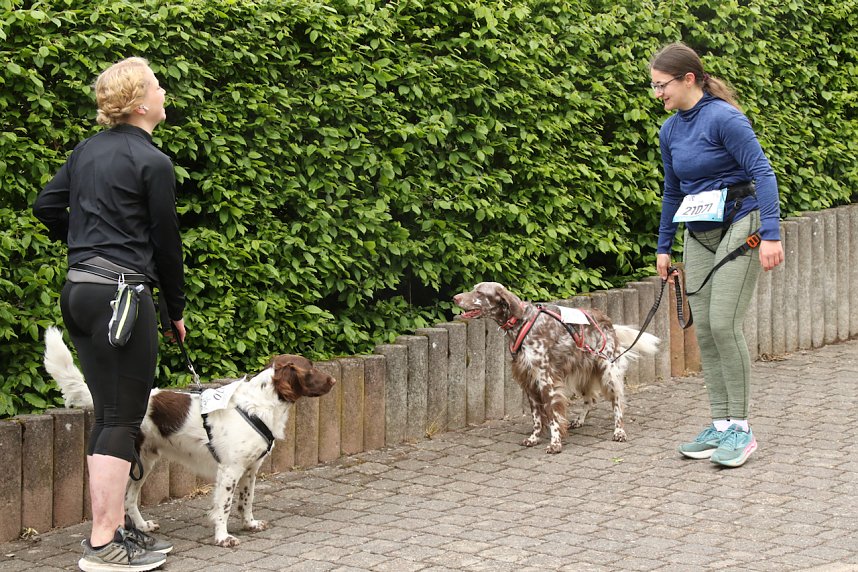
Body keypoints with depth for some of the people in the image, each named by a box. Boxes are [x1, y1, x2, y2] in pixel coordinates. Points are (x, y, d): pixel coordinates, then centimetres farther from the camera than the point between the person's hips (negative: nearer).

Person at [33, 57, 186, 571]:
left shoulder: (88, 150, 12)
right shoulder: (151, 162, -10)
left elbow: (47, 205, 17)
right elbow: (166, 241, -5)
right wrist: (177, 309, 6)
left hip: (79, 292, 8)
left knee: (108, 415, 13)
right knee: (124, 419, -5)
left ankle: (116, 525, 18)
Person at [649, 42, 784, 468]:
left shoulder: (723, 118, -15)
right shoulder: (670, 130, 8)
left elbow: (762, 172, -19)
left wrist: (771, 234, -26)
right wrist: (663, 247, 21)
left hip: (738, 226, -8)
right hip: (698, 236, 8)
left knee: (724, 323, -14)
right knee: (704, 328, 4)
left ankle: (740, 428, -6)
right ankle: (720, 425, 10)